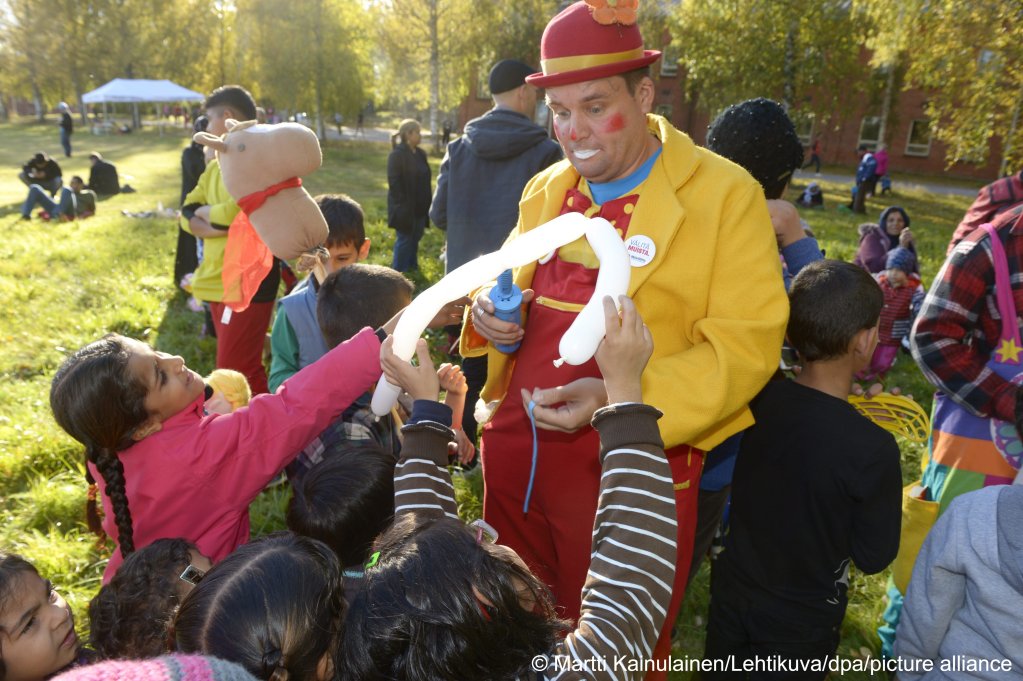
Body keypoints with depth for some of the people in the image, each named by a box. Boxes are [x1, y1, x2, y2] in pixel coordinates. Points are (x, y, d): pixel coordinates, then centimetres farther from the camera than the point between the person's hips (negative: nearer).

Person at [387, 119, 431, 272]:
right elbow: (394, 183, -17)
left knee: (415, 237, 16)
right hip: (405, 207, -7)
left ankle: (412, 266, 31)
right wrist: (402, 206, -20)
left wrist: (426, 204, 8)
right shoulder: (397, 154, -15)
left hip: (419, 206, 7)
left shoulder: (420, 154, 8)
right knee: (404, 238, 2)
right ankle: (399, 271, 15)